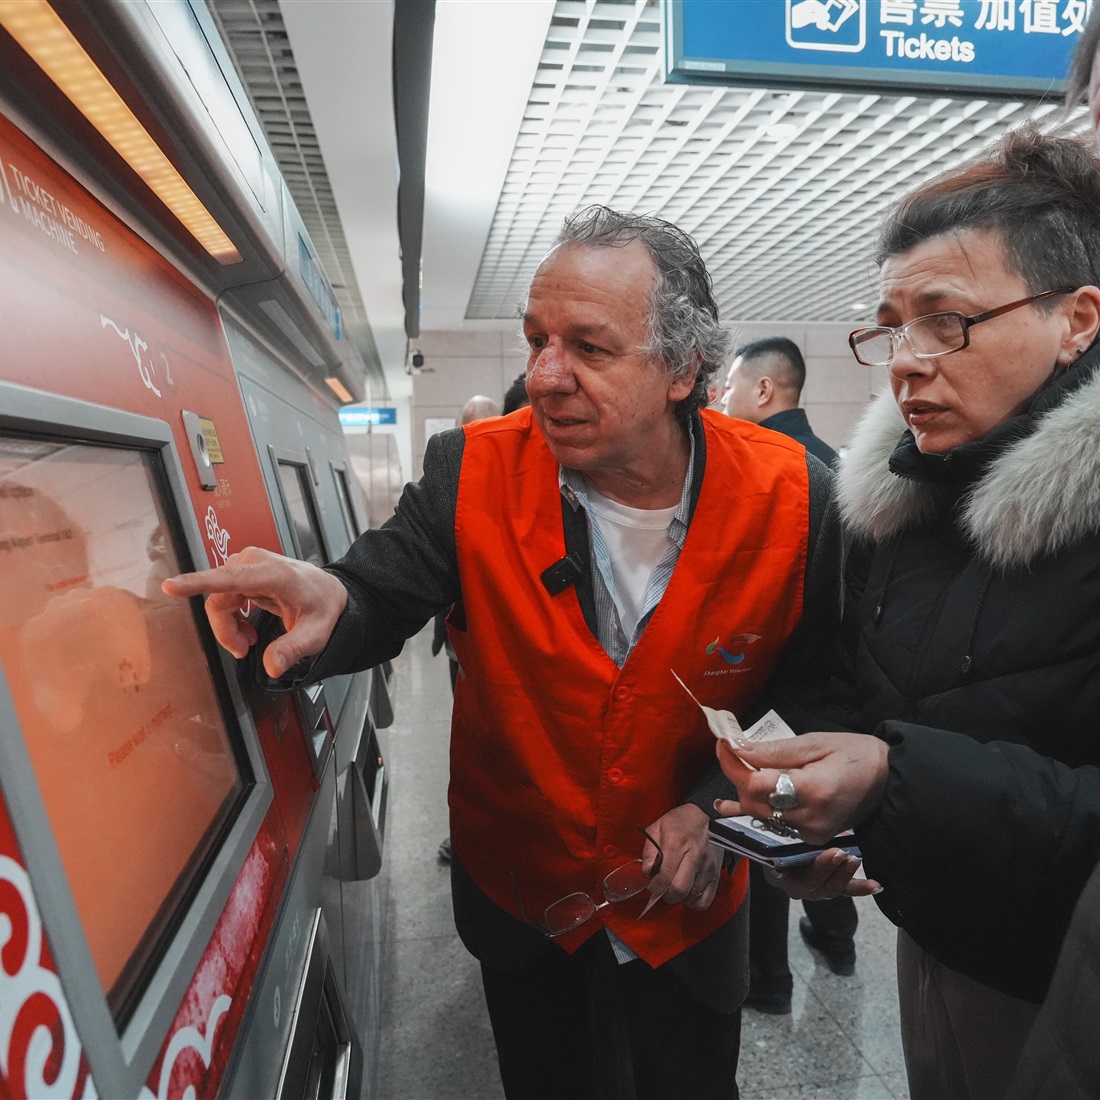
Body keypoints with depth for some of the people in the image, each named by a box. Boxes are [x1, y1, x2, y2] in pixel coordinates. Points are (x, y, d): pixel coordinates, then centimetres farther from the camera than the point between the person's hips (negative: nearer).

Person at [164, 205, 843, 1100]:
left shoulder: (791, 498, -19)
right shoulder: (474, 473, -21)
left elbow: (809, 689, -8)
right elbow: (383, 596, -16)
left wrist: (717, 805, -19)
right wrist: (330, 605, -39)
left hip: (686, 899, 1)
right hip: (521, 892, 0)